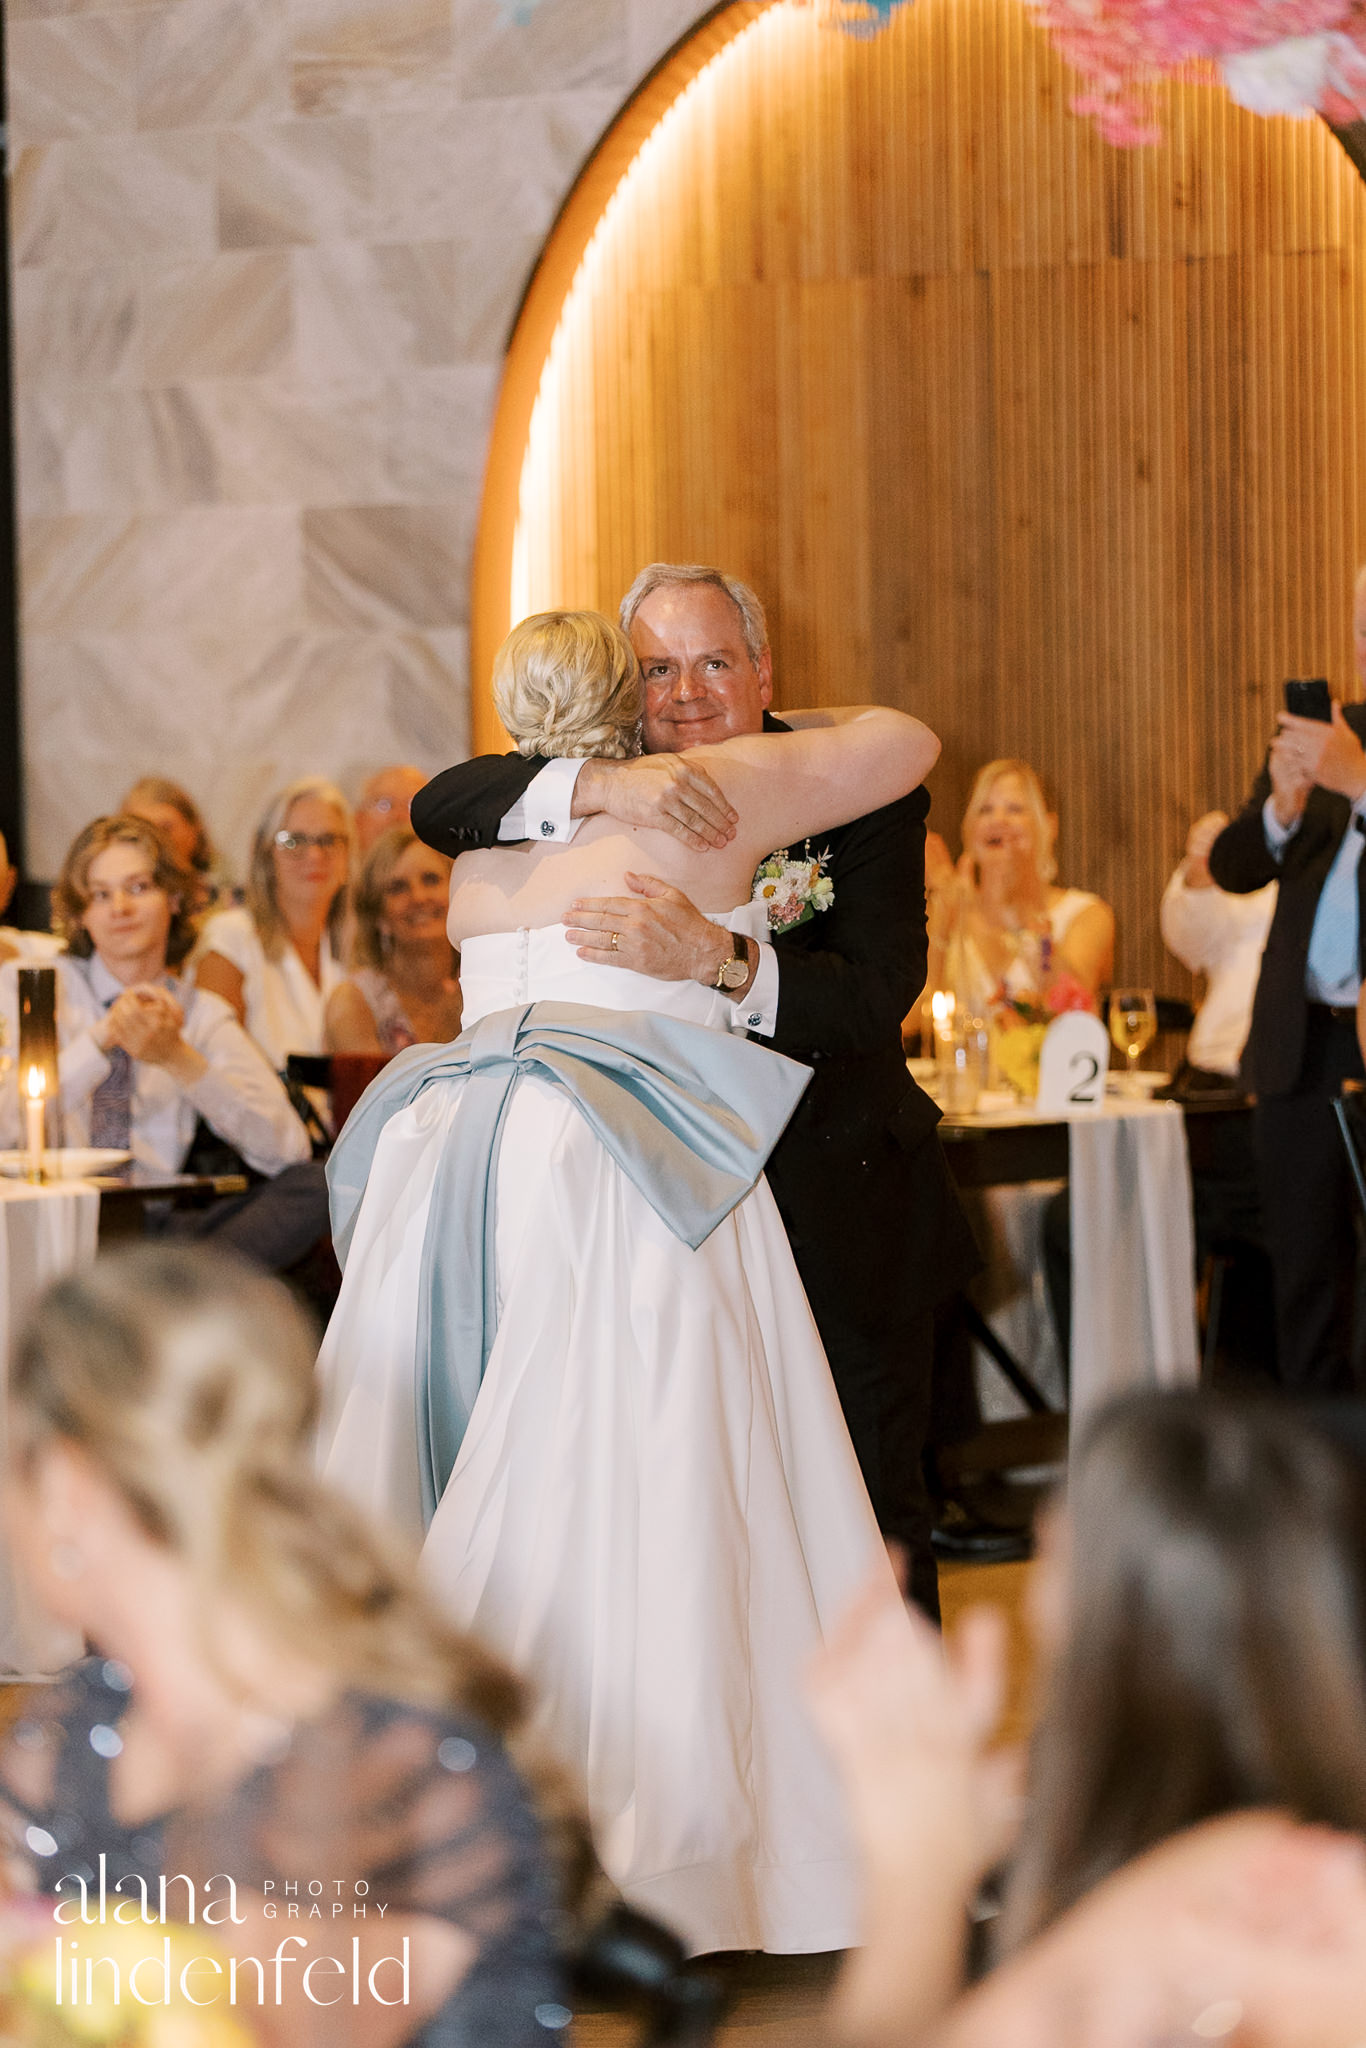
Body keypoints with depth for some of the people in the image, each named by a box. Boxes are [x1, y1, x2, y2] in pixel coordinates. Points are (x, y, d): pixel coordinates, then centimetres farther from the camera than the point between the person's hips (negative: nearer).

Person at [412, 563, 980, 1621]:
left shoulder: (858, 791, -11)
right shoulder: (609, 792, -1)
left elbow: (877, 996, -23)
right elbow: (437, 807, -17)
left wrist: (715, 960, -40)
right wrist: (602, 784, -34)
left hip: (843, 1214, -2)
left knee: (871, 1510, 8)